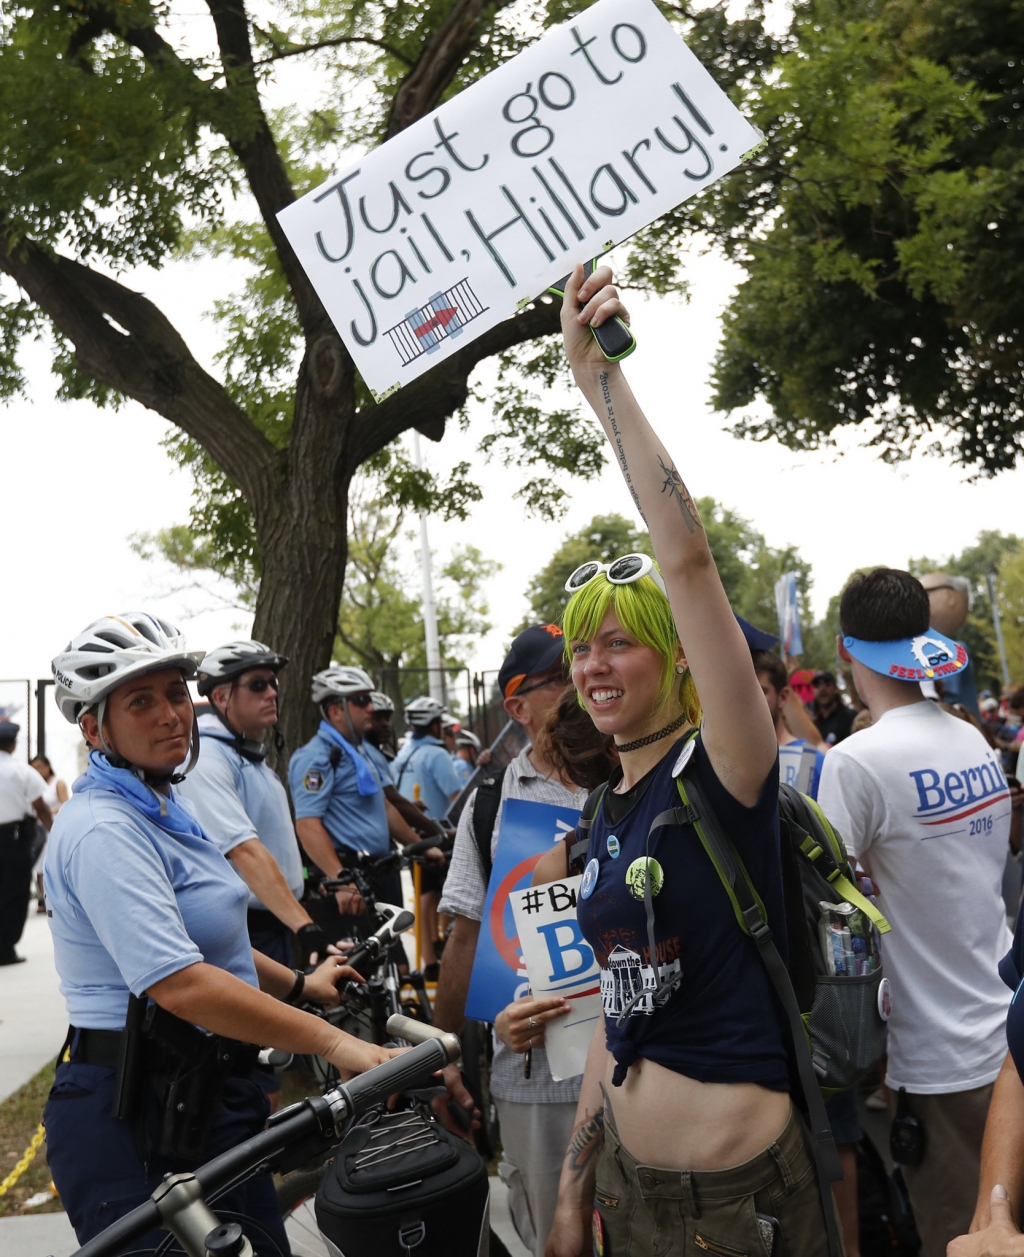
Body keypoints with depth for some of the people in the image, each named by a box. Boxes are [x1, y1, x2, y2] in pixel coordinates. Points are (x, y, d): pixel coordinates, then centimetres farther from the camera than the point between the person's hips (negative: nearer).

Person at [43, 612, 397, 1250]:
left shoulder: (165, 808, 11)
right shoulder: (104, 828, -21)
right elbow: (179, 984, -29)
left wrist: (300, 984, 21)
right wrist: (333, 1041, -27)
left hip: (212, 1098, 9)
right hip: (138, 1127, -9)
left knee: (262, 1243, 17)